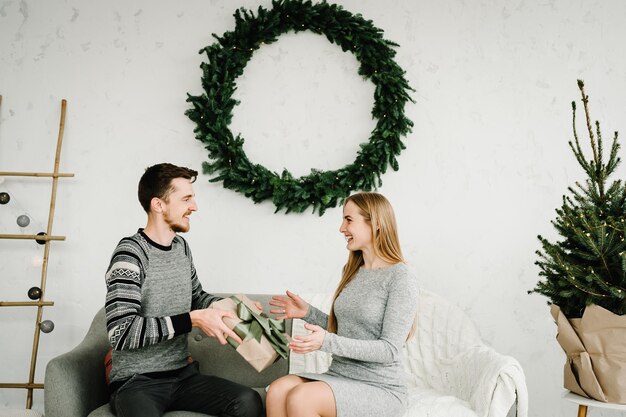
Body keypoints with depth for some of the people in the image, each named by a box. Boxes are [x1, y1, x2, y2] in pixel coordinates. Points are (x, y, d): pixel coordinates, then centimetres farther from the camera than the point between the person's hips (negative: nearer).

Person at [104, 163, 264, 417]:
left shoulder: (181, 246, 8)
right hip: (136, 381, -6)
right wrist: (193, 320, -24)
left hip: (183, 375, 6)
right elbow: (121, 333, -24)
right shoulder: (130, 254, -14)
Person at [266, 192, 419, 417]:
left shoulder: (400, 278, -11)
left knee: (300, 398, -30)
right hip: (339, 376, 6)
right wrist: (308, 312, 4)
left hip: (381, 388, -6)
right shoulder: (352, 272, 12)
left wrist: (327, 342, -25)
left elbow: (389, 350, -16)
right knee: (277, 390, -23)